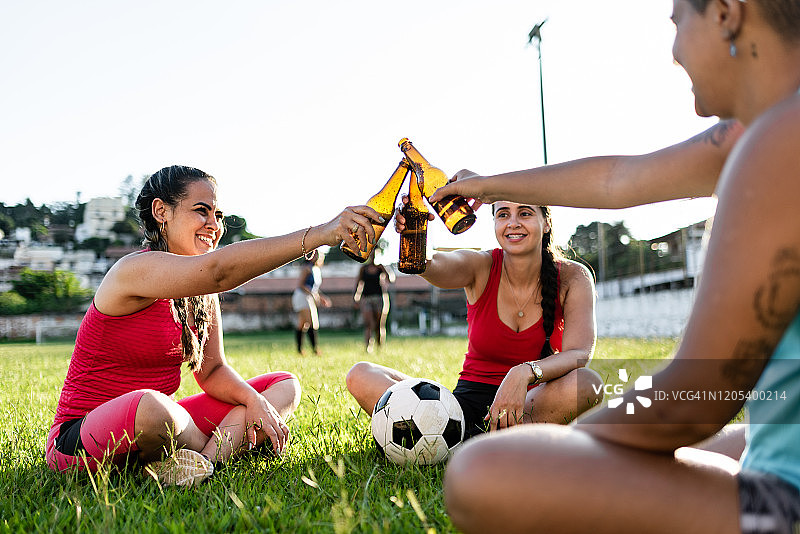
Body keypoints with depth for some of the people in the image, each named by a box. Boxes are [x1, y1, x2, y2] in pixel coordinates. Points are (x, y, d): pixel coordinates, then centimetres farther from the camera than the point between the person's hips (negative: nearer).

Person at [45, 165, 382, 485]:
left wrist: (255, 400, -16)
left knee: (285, 386, 4)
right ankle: (226, 446, -11)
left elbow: (212, 370, 6)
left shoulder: (201, 292, 7)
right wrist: (319, 234, -45)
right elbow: (219, 270, -38)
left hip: (163, 425, 9)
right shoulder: (135, 270, -20)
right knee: (151, 406, -43)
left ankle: (203, 458, -20)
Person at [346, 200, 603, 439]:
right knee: (360, 376, -16)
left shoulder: (573, 277, -6)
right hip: (470, 401, 2)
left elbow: (579, 354, -19)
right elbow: (431, 266, -29)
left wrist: (525, 373, -38)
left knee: (588, 383, -35)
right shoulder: (481, 267, -7)